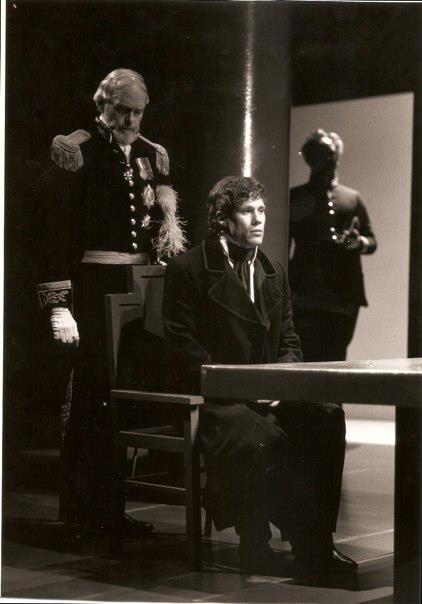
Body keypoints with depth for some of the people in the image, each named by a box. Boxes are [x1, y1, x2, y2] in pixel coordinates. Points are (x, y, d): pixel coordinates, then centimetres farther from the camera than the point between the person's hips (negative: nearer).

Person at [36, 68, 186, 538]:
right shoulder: (75, 153, -4)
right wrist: (58, 305, -15)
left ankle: (110, 506, 20)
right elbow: (55, 231, -9)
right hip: (93, 291, -5)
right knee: (90, 393, -2)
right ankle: (82, 509, 10)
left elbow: (167, 230, 18)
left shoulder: (152, 156, 14)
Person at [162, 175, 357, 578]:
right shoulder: (187, 270, -1)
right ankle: (309, 542, -22)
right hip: (210, 400, -5)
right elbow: (183, 350, -8)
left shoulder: (274, 273, 18)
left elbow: (289, 342, 18)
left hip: (268, 394, 6)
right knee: (260, 439, -36)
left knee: (327, 416, -24)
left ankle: (315, 542, -19)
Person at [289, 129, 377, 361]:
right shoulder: (295, 198, 11)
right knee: (308, 357, -11)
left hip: (344, 294, 2)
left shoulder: (352, 198, 17)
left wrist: (359, 242, -10)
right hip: (306, 295, -2)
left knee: (335, 359, 1)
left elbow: (372, 241, 14)